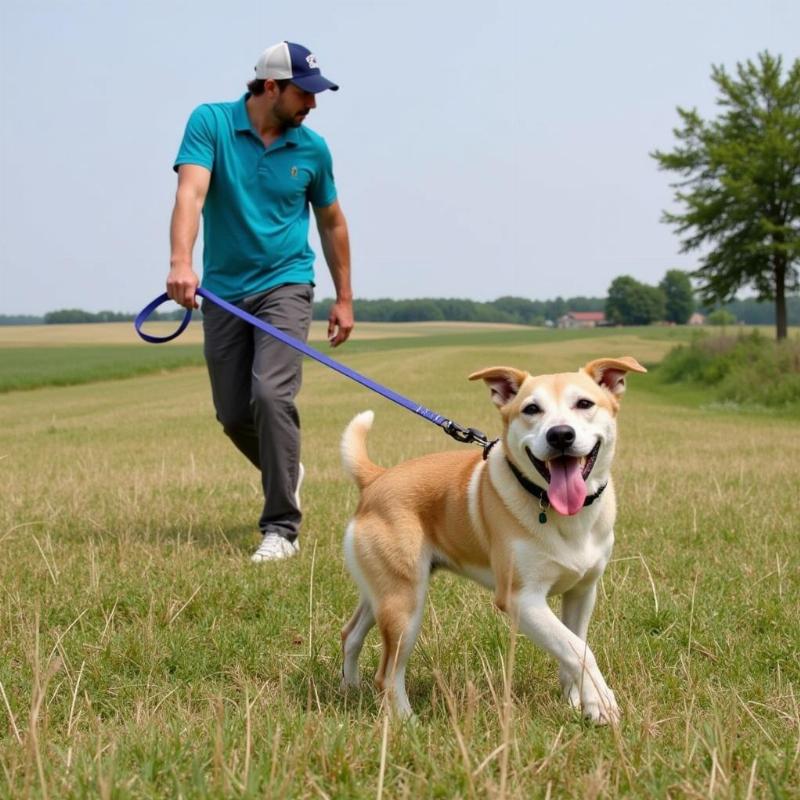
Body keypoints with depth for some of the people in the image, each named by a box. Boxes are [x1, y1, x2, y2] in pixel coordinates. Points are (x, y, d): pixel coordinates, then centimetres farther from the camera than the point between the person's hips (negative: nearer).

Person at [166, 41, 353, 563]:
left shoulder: (312, 148, 0)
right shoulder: (210, 123, -7)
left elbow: (332, 223, 14)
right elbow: (191, 192, -22)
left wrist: (344, 298, 14)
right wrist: (181, 261, -38)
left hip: (284, 285, -1)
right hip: (223, 291, 1)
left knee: (272, 394, -22)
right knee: (234, 415, 7)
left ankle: (281, 527, -16)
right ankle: (287, 473, 39)